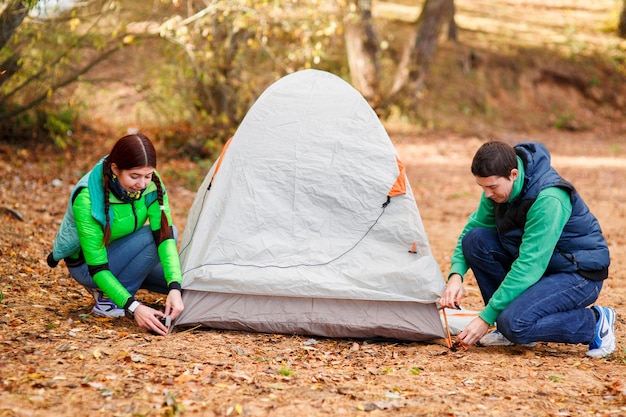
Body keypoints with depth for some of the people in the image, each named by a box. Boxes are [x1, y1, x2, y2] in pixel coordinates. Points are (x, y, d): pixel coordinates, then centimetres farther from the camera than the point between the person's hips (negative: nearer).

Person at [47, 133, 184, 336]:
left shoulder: (151, 184, -20)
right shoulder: (87, 198, -35)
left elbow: (164, 234, -27)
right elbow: (97, 266, -33)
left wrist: (175, 288, -41)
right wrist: (133, 307, -43)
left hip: (118, 254, 7)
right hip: (86, 265, -7)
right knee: (149, 238, -28)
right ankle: (107, 300, -16)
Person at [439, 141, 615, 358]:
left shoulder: (548, 199, -30)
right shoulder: (498, 184, -6)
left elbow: (528, 267, -31)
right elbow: (473, 226, 5)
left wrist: (486, 318, -29)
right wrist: (456, 275, -14)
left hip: (580, 275, -8)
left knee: (514, 324, -29)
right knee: (476, 239, -12)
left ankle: (596, 323, -4)